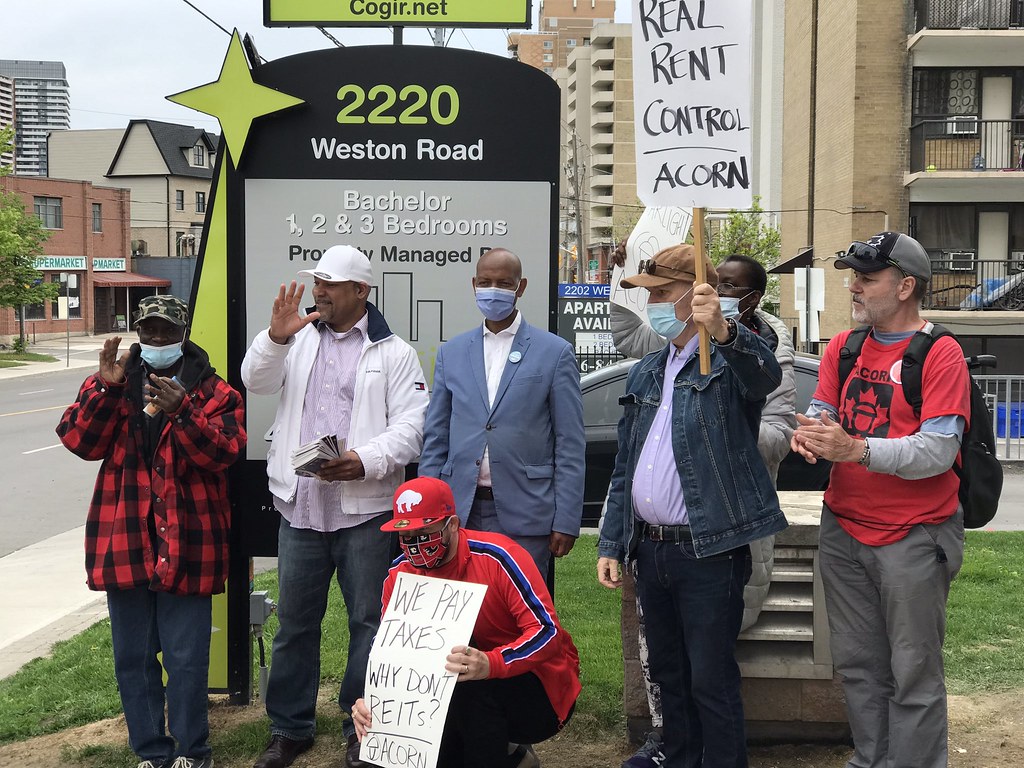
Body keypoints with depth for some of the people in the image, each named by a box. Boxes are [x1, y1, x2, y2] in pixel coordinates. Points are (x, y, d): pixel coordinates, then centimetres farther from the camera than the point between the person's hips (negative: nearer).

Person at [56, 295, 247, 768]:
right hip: (124, 540, 3)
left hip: (187, 544, -3)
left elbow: (223, 452, -12)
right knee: (132, 656, 12)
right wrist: (105, 387, -15)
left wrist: (180, 410, -24)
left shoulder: (213, 392, 2)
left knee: (186, 657, 1)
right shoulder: (111, 382, 11)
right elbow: (80, 441, -3)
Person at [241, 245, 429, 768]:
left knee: (367, 621, 5)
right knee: (294, 621, 12)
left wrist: (365, 461, -20)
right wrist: (276, 336, -16)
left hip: (365, 509, -3)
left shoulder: (392, 352, 1)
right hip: (300, 507, 3)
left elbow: (412, 423, -6)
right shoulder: (298, 338, 12)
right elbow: (256, 383, 1)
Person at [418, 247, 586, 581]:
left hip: (525, 516, -3)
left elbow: (569, 444, -1)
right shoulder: (451, 353, 12)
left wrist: (566, 521, -6)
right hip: (460, 513, 3)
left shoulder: (556, 353, 1)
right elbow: (435, 439, 12)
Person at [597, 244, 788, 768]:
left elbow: (766, 376, -33)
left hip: (709, 551, -7)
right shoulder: (645, 374, 14)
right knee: (668, 675, 18)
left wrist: (722, 331, -52)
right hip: (650, 548, 7)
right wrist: (611, 545, 12)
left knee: (711, 681, 1)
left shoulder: (730, 359, -7)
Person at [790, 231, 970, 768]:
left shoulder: (940, 354, -11)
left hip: (913, 538, -6)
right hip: (843, 530, 6)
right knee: (857, 664, 14)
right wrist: (810, 431, -19)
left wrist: (856, 449, -29)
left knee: (913, 674, 1)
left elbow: (938, 450, -19)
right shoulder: (842, 348, 10)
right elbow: (822, 410, 5)